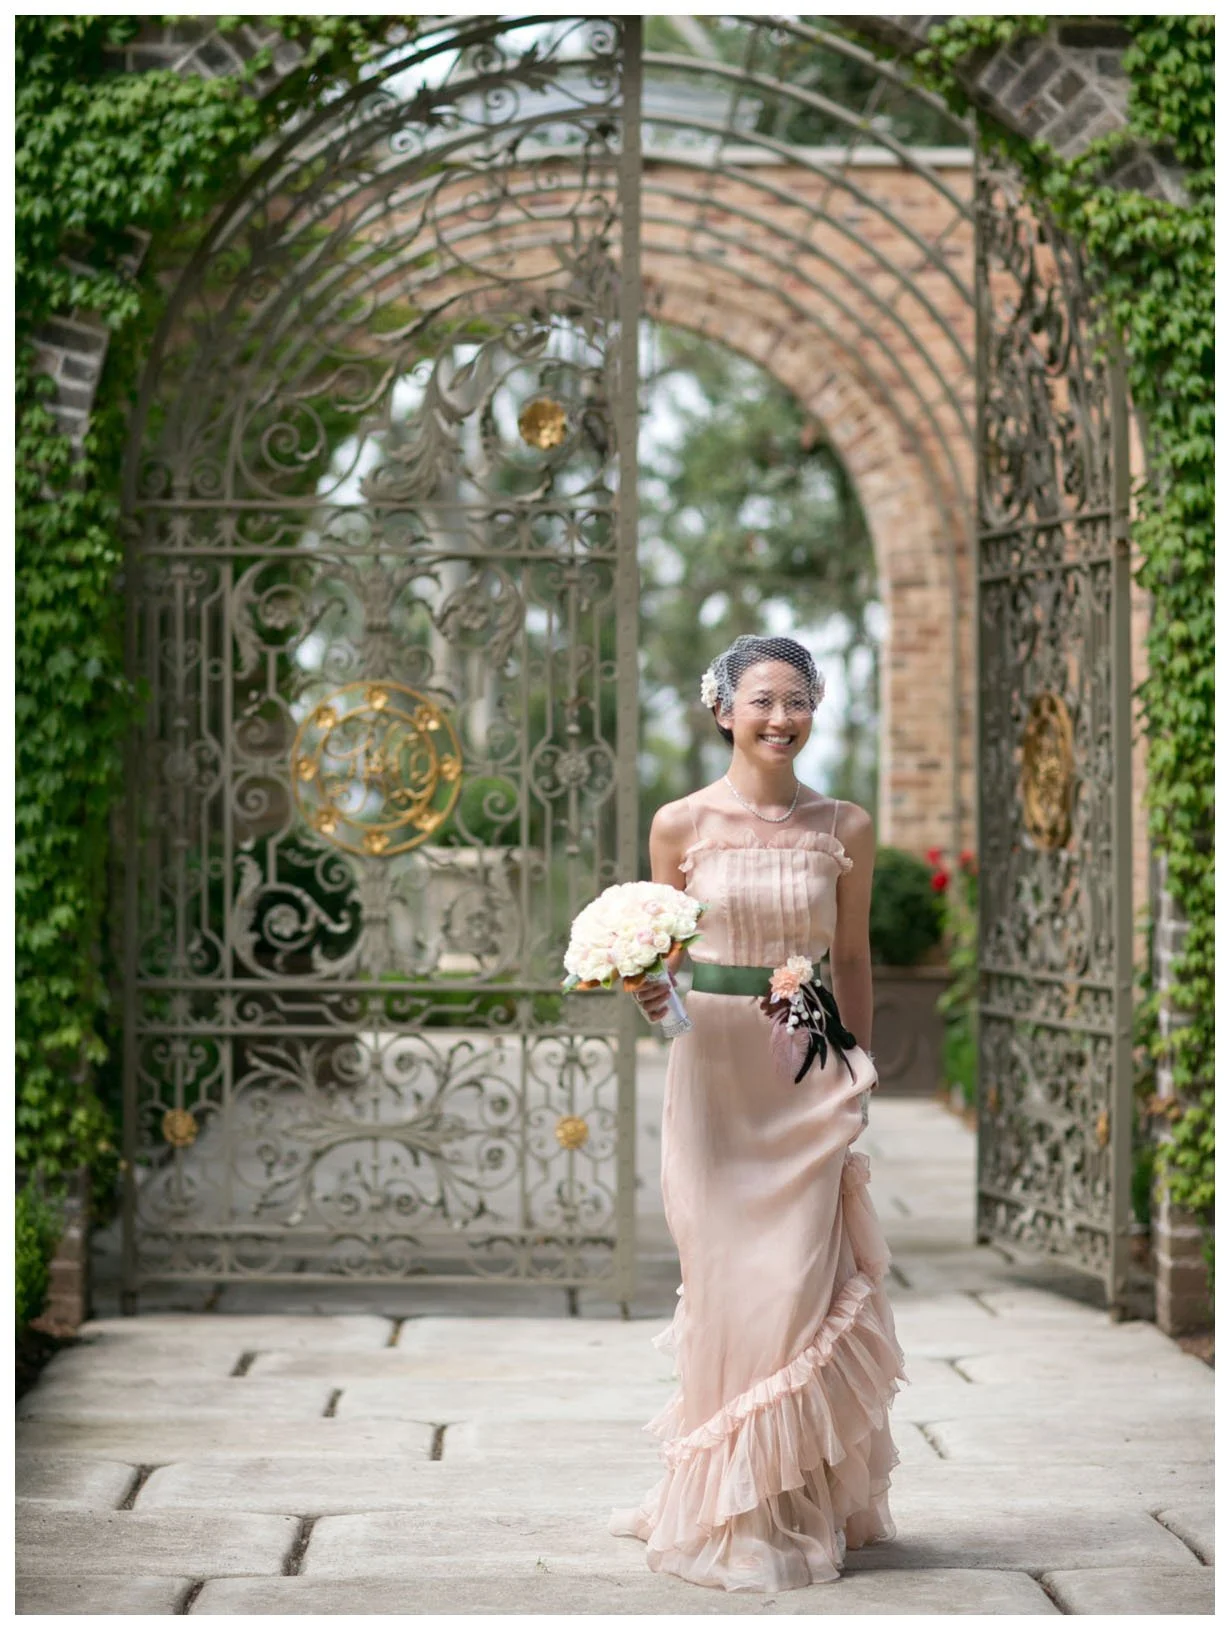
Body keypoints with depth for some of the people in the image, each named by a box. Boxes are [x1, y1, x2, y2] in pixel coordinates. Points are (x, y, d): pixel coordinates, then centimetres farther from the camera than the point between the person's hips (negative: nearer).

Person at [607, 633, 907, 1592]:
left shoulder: (844, 829, 3)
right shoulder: (681, 825, 2)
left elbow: (853, 960, 11)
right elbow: (660, 951, 10)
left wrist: (859, 1082, 13)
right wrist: (650, 994, -11)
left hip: (809, 1077, 0)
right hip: (712, 1067, 0)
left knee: (797, 1284, 0)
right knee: (724, 1281, 1)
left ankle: (799, 1505, 12)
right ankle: (730, 1508, 13)